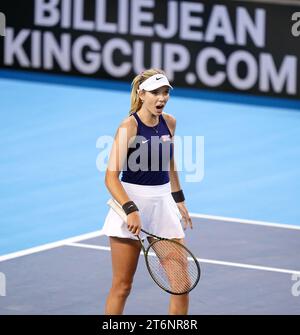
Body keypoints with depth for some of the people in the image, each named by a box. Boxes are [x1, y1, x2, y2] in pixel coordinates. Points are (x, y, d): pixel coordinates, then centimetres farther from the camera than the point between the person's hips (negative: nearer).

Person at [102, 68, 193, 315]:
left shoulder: (169, 122, 5)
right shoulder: (129, 126, -13)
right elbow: (111, 177, -20)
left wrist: (179, 200, 22)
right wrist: (131, 210, -30)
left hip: (163, 203, 5)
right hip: (131, 203, -5)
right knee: (122, 286, 1)